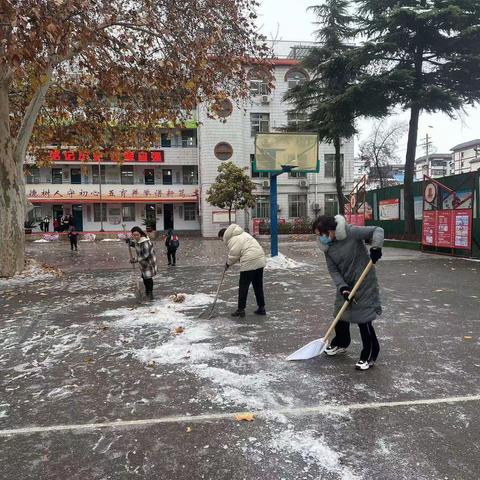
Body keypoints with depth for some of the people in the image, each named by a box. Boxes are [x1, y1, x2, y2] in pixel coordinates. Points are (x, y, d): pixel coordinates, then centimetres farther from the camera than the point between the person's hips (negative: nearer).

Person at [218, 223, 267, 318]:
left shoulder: (231, 239, -4)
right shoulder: (242, 233, 23)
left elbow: (234, 255, -11)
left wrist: (228, 263, 7)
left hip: (249, 262, -9)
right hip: (260, 259, 9)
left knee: (243, 287, 4)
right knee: (258, 286, 16)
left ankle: (241, 310, 11)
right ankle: (261, 308, 22)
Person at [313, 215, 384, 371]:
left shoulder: (351, 232, -21)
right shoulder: (327, 247, -4)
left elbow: (377, 230, -15)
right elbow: (333, 270, -4)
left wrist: (376, 247, -33)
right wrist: (343, 288, -17)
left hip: (364, 284, -6)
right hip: (345, 285, 6)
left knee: (363, 319, -4)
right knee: (340, 315, 16)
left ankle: (370, 355, 14)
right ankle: (340, 343, 42)